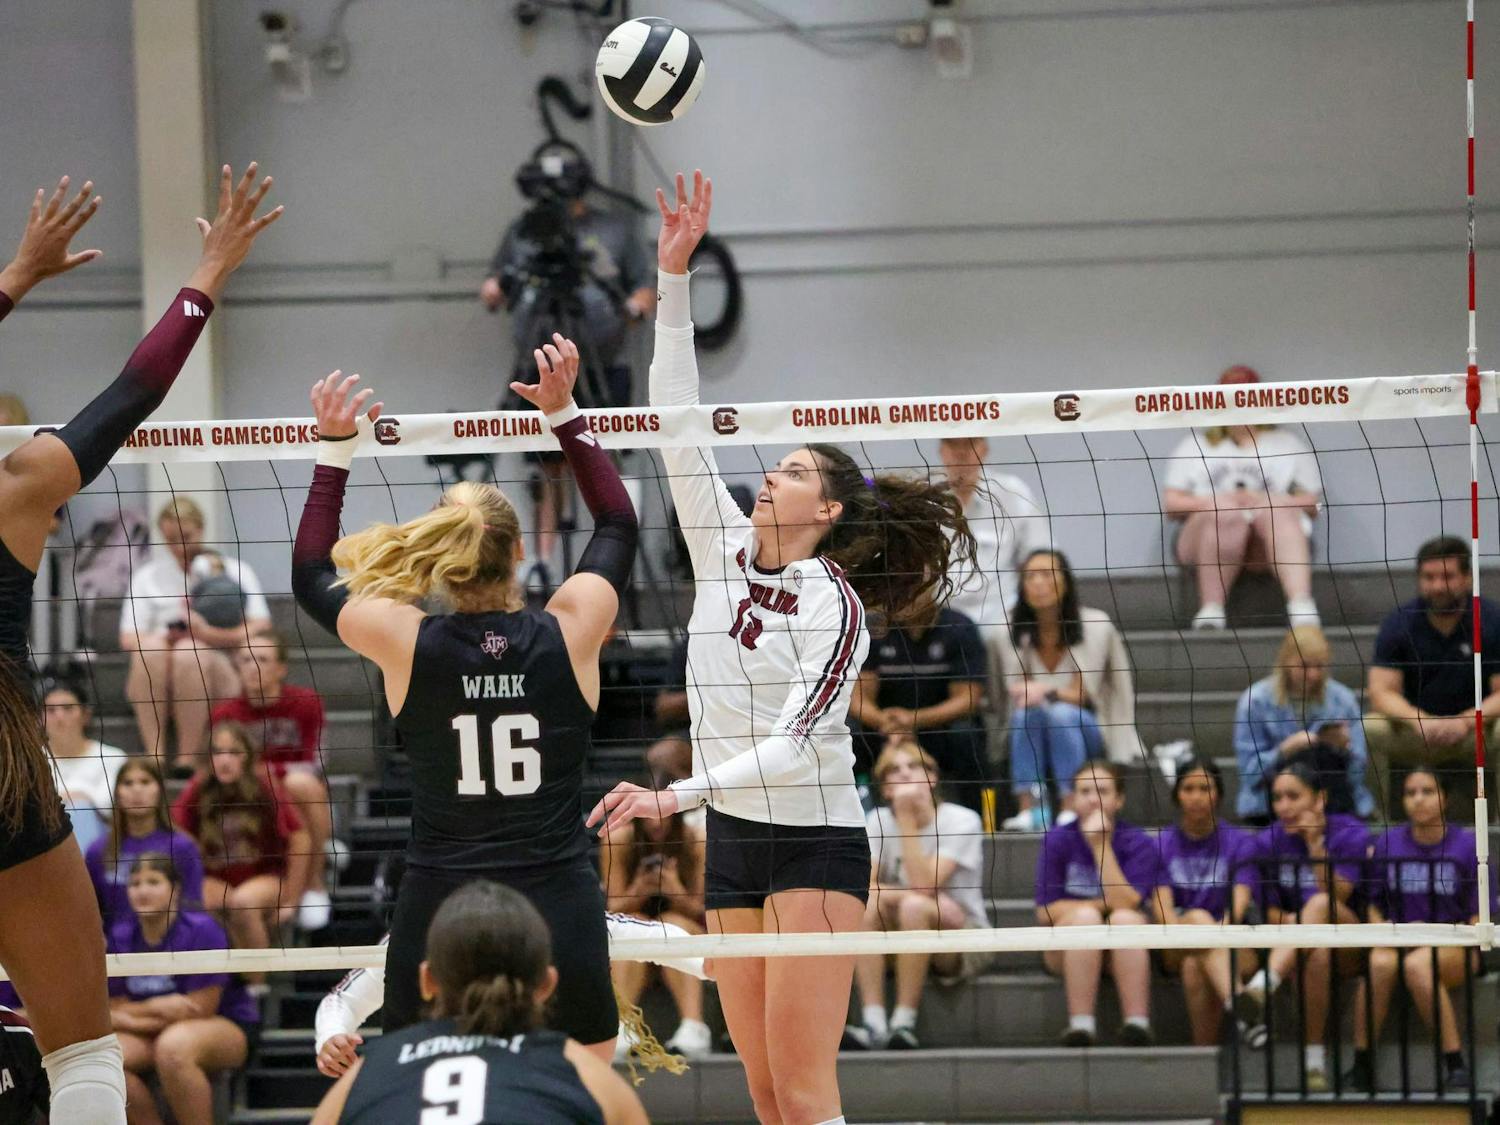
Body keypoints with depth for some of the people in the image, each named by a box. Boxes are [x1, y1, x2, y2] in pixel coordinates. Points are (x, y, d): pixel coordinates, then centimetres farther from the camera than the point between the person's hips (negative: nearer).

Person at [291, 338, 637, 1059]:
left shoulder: (407, 642, -4)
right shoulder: (569, 632, -3)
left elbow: (311, 577, 16)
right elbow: (617, 522, 17)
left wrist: (335, 448, 19)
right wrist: (563, 409, 19)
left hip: (436, 917, 0)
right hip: (560, 912, 0)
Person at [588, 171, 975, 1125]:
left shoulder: (835, 608, -13)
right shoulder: (724, 552, 4)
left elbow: (793, 745, -22)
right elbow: (679, 417, 1)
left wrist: (674, 795, -33)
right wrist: (674, 273, -5)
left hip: (816, 845, -7)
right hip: (733, 844, 7)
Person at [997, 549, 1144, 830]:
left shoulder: (1094, 626, -9)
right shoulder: (1014, 633, 0)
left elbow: (1080, 694, -11)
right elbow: (1015, 694, -3)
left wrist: (1048, 693, -32)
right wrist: (1028, 695, -28)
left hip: (1086, 731, -2)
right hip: (1030, 737, 2)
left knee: (1061, 713, -34)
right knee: (1026, 710, -31)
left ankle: (1072, 814, -40)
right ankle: (1029, 810, -37)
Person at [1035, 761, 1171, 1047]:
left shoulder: (1139, 844, -5)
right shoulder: (1057, 841, -3)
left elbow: (1126, 903, -20)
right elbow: (1046, 911, -7)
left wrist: (1101, 845, -21)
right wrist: (1102, 905, -8)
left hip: (1123, 952, 0)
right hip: (1066, 952, 0)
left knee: (1126, 919, -31)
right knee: (1085, 916, -31)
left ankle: (1137, 1023, -42)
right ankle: (1081, 1024, -40)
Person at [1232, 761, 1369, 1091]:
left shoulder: (1350, 834, -2)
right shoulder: (1266, 843, 2)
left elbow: (1335, 897, -13)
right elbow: (1272, 914, -3)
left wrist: (1315, 843, -18)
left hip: (1349, 949, -2)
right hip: (1289, 947, 2)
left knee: (1321, 903, -35)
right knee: (1318, 952, -36)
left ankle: (1262, 987, -55)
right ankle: (1314, 1060, -42)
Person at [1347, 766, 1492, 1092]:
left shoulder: (1466, 845, 0)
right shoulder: (1388, 843, 8)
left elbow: (1480, 918, 1)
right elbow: (1372, 903, 15)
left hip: (1453, 948, -2)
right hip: (1398, 941, 2)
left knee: (1417, 964, -37)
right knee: (1380, 963, -34)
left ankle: (1455, 1063, -32)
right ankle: (1362, 1066, -26)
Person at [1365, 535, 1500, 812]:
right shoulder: (1400, 622, -4)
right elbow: (1381, 692, -10)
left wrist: (1465, 722, -30)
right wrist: (1420, 721, -30)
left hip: (1473, 725, -1)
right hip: (1411, 733, 1)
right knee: (1369, 730, -30)